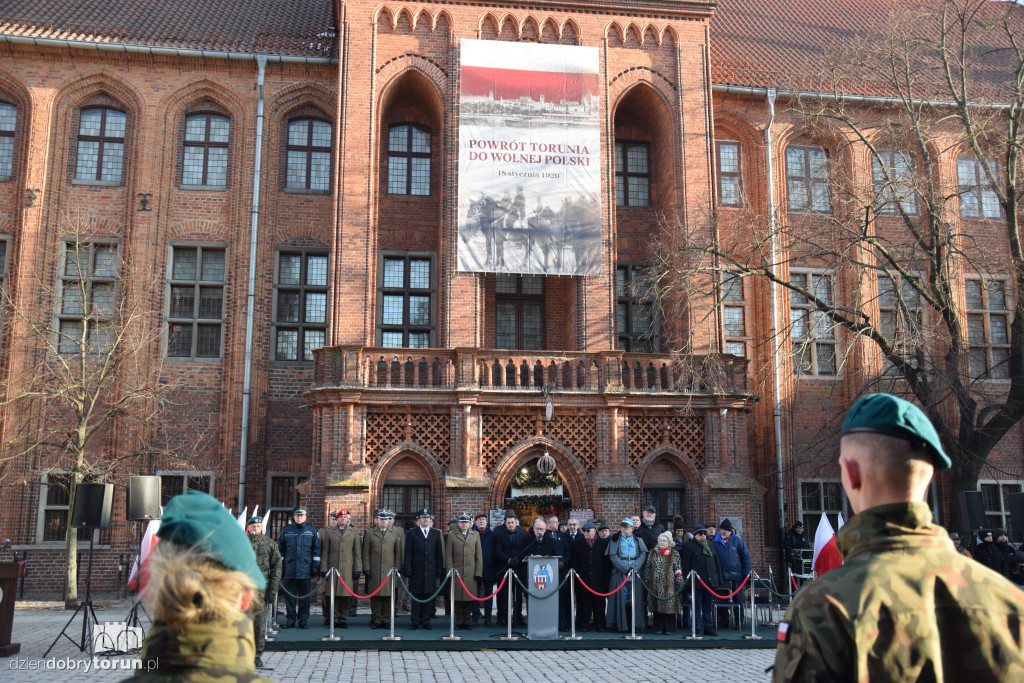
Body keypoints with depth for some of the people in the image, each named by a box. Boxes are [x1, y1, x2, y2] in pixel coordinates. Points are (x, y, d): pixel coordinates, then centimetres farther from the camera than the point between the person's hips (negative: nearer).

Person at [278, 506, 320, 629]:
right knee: (290, 595, 4)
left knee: (304, 596, 4)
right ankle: (290, 619, 12)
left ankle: (304, 620, 11)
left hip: (305, 569, 0)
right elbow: (280, 549, 10)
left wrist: (315, 565, 3)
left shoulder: (312, 530, 7)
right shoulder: (286, 530, 7)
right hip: (290, 569, 0)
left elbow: (316, 549, 8)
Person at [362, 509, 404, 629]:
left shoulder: (397, 533, 9)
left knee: (388, 597, 0)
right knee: (375, 597, 1)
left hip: (389, 571, 0)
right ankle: (376, 620, 9)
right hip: (374, 571, 0)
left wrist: (397, 569, 1)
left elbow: (399, 553, 8)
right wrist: (366, 569, 0)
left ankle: (386, 620, 9)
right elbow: (366, 553, 7)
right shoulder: (369, 533, 9)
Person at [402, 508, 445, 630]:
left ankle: (426, 621, 12)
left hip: (431, 571, 2)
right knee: (416, 597, 1)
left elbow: (439, 554, 10)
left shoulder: (436, 534, 11)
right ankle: (415, 621, 9)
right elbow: (407, 553, 1)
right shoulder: (411, 533, 6)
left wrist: (440, 571, 4)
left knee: (429, 596, 3)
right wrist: (407, 569, -6)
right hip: (416, 571, -2)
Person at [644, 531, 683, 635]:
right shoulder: (652, 553, 10)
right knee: (657, 606, 2)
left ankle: (668, 628, 6)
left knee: (669, 605, -4)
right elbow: (647, 568, 13)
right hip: (656, 584, 2)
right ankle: (658, 628, 9)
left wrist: (679, 582, -3)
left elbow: (678, 569, 3)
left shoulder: (674, 554, 5)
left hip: (669, 584, -2)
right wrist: (646, 581, 10)